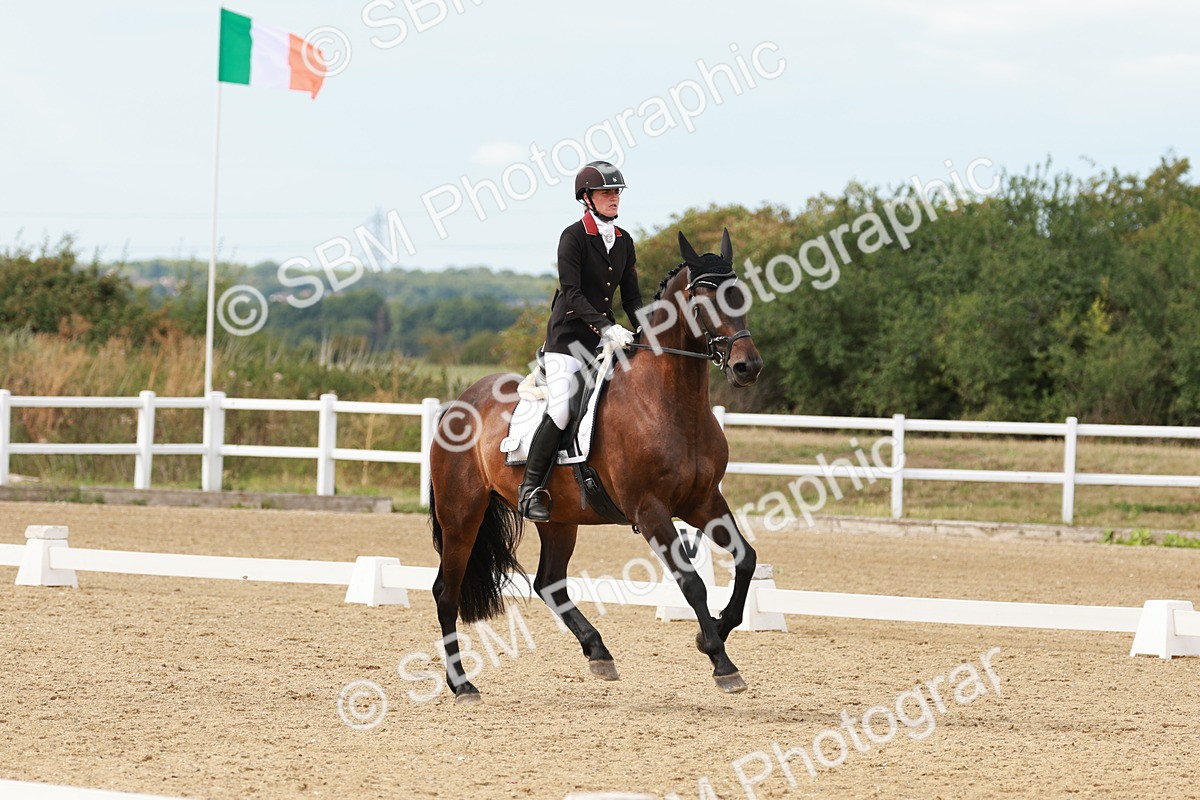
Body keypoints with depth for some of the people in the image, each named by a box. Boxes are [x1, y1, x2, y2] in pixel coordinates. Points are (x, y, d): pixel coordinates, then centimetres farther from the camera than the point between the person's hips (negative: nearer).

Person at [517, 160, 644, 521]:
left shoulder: (623, 241, 11)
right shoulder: (573, 237, -9)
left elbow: (631, 297, 14)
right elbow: (572, 292, -17)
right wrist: (605, 327, -28)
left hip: (606, 335, 7)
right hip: (568, 335, -7)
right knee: (561, 409, -20)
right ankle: (530, 489, -11)